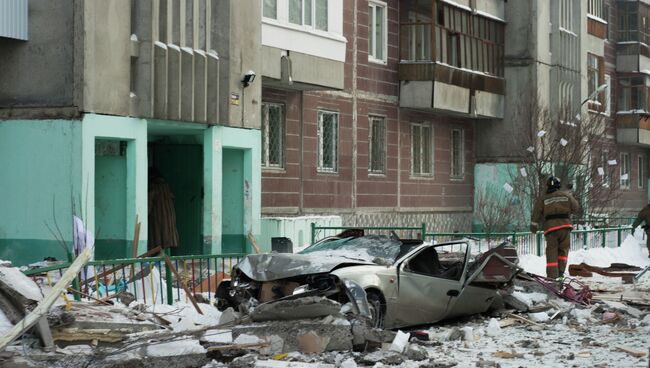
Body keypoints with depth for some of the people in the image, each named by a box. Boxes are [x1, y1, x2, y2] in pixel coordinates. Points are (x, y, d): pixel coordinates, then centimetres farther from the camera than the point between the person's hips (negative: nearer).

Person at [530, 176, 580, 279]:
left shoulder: (543, 198, 7)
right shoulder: (566, 195, 9)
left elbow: (536, 214, 5)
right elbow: (576, 208, 12)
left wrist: (533, 226, 16)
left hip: (550, 227, -1)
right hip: (565, 224, 1)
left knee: (552, 251, 2)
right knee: (563, 249, 13)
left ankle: (552, 274, -5)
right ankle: (560, 271, 5)